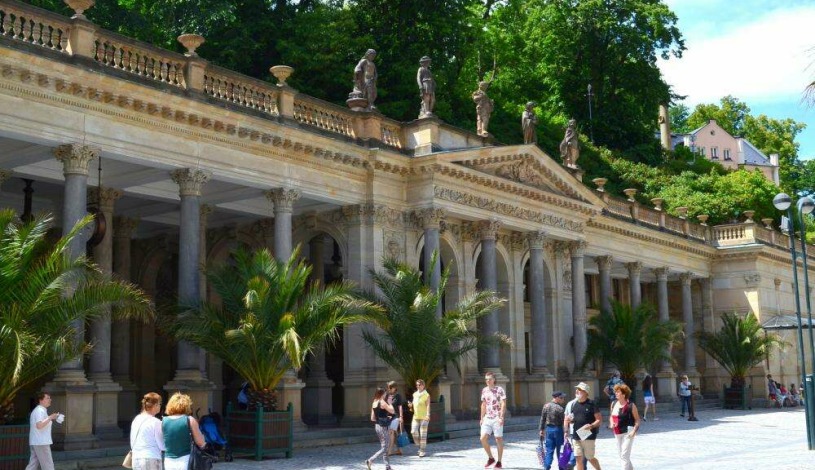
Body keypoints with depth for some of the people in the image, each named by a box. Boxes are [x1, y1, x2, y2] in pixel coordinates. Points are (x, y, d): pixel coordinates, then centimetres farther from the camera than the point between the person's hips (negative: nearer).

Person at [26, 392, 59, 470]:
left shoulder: (41, 410, 19)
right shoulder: (40, 411, -14)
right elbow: (39, 425, -27)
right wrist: (50, 417, -23)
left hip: (35, 442, 10)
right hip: (41, 442, -10)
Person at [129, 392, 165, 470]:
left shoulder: (136, 419, 9)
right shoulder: (155, 422, -13)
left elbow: (132, 443, 16)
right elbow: (163, 445, -9)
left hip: (136, 460, 8)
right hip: (151, 460, -8)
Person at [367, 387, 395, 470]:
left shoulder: (374, 403, 8)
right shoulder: (382, 402, -14)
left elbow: (372, 418, 11)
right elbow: (392, 411, -10)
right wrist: (389, 403, 1)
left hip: (377, 426, 8)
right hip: (383, 427, -8)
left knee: (384, 446, 14)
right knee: (384, 448, -2)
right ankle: (370, 461, -10)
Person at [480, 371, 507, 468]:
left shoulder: (500, 390, -5)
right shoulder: (484, 390, 10)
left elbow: (503, 404, -10)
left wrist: (501, 417, -18)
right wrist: (482, 418, 16)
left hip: (497, 418, -5)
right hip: (487, 418, 5)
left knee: (498, 439, 2)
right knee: (483, 438, -5)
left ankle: (499, 462, 13)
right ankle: (490, 458, 13)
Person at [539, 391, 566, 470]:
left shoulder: (546, 406, 1)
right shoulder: (559, 408, -15)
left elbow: (542, 419, 7)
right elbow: (563, 421, -11)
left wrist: (541, 429, 13)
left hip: (548, 429, 4)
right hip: (558, 429, -4)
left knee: (549, 450, 7)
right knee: (560, 450, 8)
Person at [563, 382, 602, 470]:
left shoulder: (591, 404, -6)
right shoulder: (574, 405, 10)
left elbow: (599, 420, -6)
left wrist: (591, 426, -23)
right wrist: (569, 420, -1)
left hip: (588, 436, -5)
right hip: (576, 436, 5)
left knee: (590, 458, 5)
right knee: (578, 458, 2)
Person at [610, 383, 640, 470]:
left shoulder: (631, 406, -11)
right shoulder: (614, 404, 6)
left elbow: (637, 420, -6)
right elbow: (611, 416, 19)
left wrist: (634, 431, -18)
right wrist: (611, 423, -1)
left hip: (628, 432, -7)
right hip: (617, 433, 7)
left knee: (624, 455, -11)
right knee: (621, 455, 17)